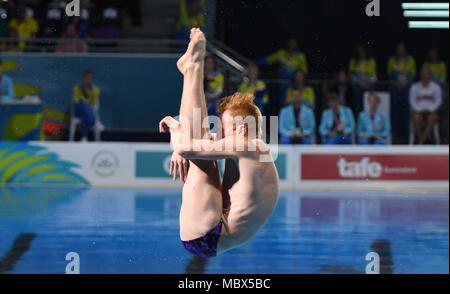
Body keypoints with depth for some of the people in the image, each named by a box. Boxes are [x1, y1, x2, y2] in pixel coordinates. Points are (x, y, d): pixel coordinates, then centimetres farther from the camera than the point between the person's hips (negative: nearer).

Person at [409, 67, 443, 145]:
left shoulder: (436, 87, 8)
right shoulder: (414, 87, 9)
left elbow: (438, 100, 1)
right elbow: (412, 100, 3)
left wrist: (431, 110, -14)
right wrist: (418, 110, -14)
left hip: (431, 111, 0)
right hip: (418, 110, 0)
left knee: (432, 118, -35)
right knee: (416, 118, -35)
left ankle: (420, 143, -39)